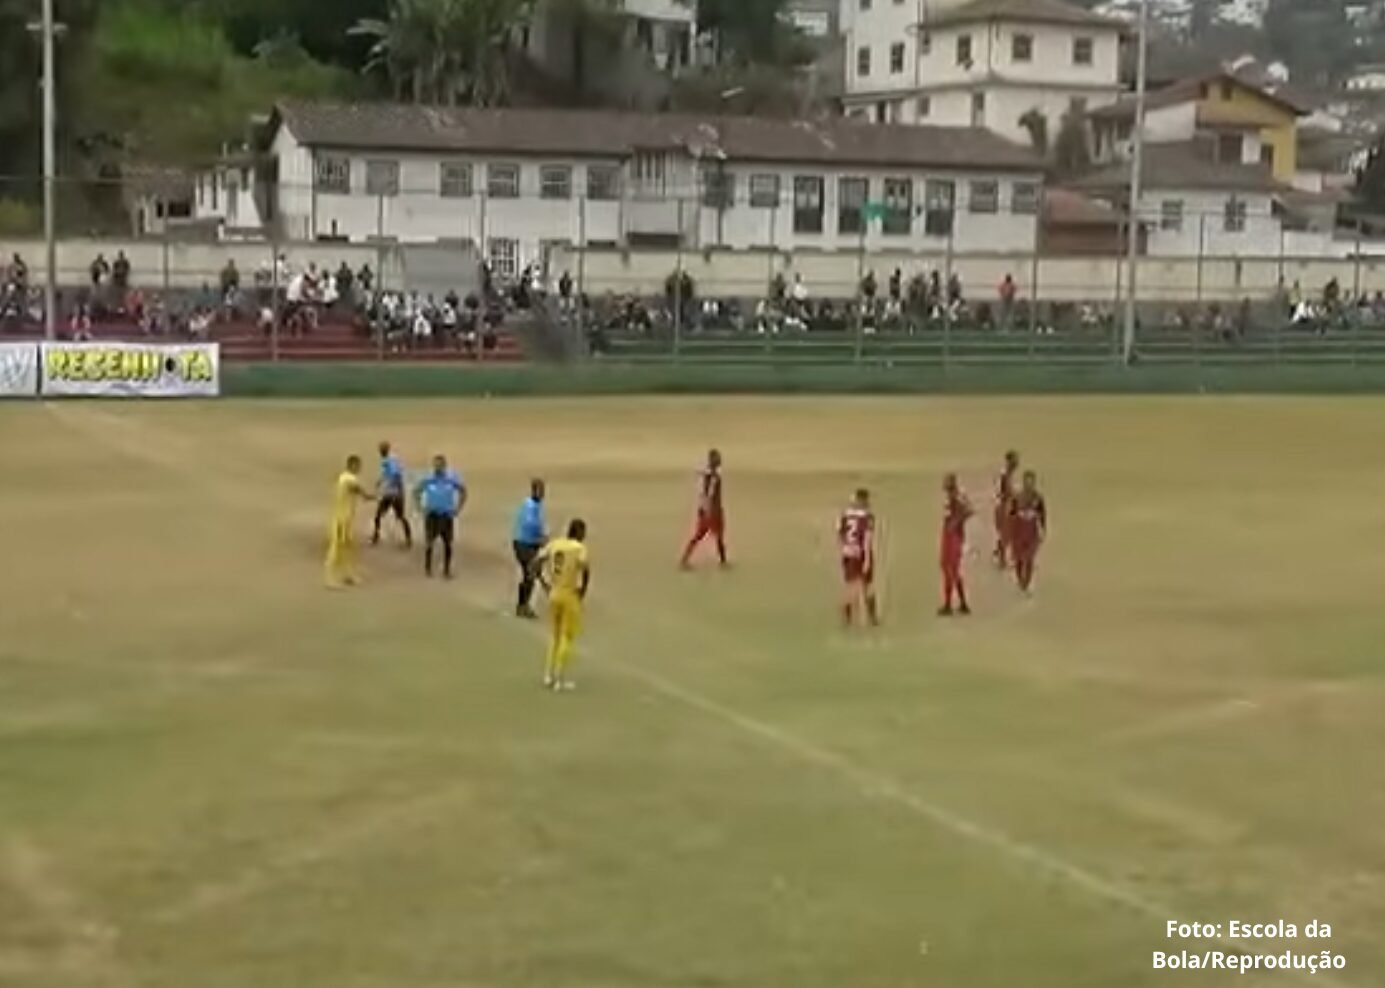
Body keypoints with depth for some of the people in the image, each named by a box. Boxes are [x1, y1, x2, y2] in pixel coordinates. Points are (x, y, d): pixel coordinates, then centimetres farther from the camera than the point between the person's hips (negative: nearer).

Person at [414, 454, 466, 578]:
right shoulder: (427, 480, -8)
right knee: (429, 542, 1)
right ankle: (427, 568, 16)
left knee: (447, 543, 3)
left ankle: (447, 570, 14)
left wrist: (458, 508, 0)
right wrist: (420, 507, -1)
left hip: (447, 515, 1)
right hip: (432, 514, -1)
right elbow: (416, 492, 8)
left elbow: (463, 491, 6)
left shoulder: (452, 479, -8)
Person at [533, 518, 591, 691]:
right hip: (571, 596, -5)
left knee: (554, 635, 18)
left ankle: (549, 675, 17)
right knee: (567, 638, 5)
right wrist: (584, 590, -13)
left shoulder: (554, 544, 5)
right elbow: (586, 569, -28)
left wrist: (545, 585, 10)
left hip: (554, 594, 5)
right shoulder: (579, 548, -11)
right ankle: (560, 680, 6)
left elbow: (533, 566, 4)